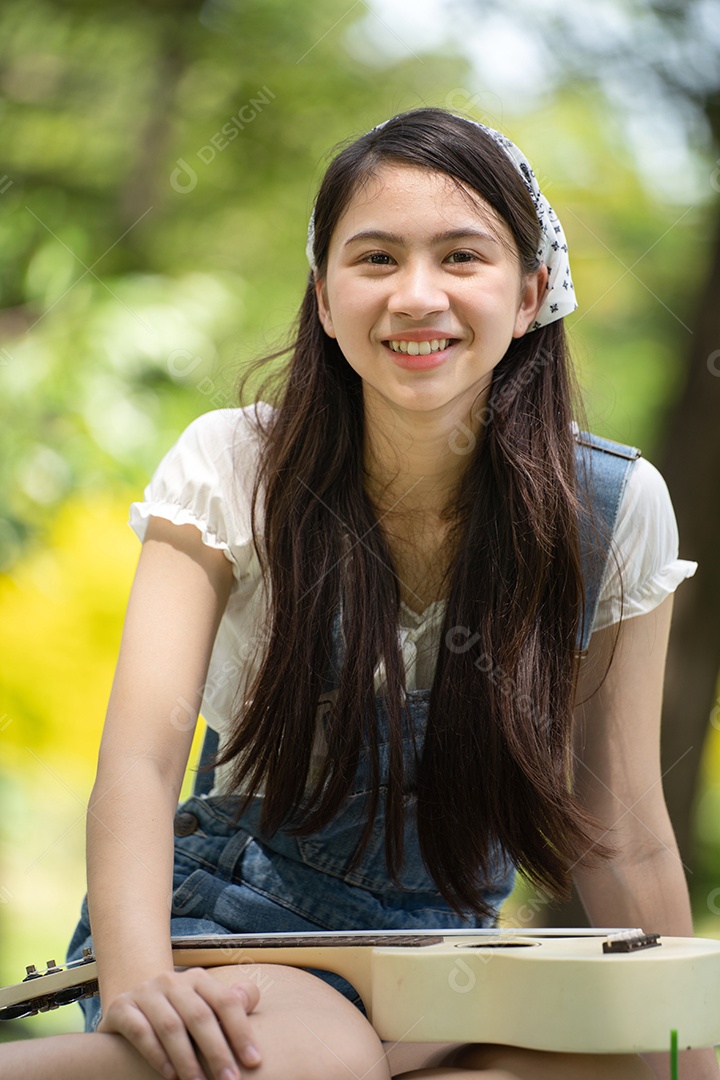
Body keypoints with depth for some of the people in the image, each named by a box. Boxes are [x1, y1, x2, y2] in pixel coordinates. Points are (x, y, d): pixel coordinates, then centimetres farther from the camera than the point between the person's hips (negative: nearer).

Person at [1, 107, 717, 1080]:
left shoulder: (615, 509, -6)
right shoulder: (230, 468, -9)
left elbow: (620, 843, 2)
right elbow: (143, 752, -21)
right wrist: (138, 978, -39)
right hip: (225, 919, -4)